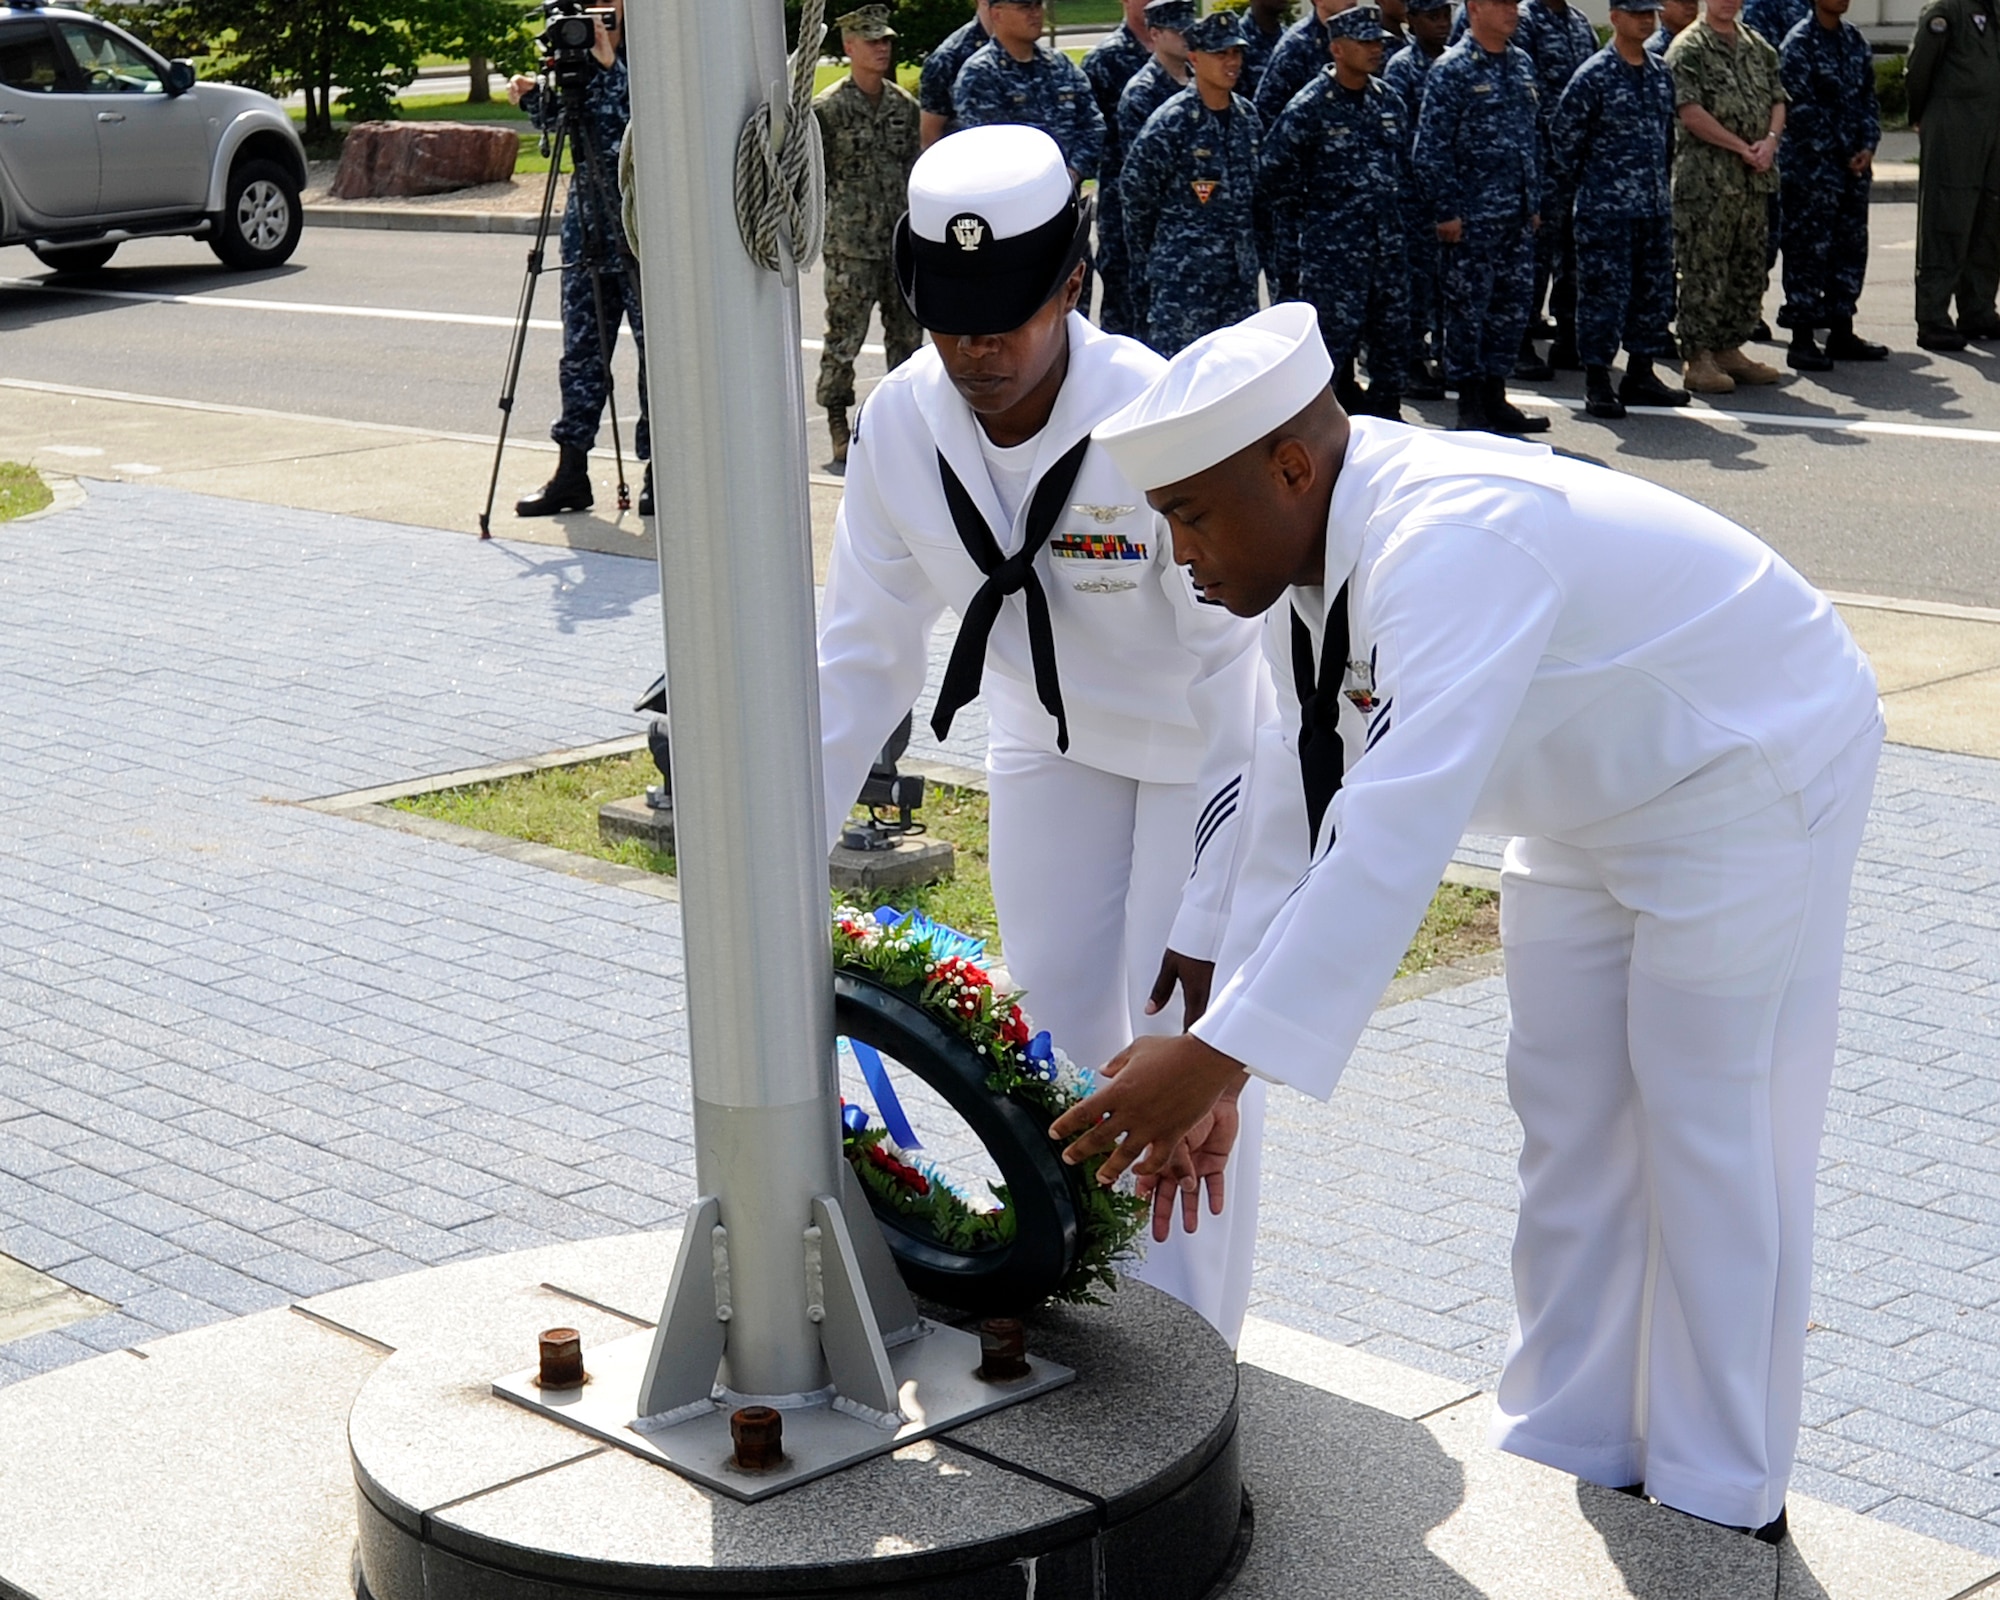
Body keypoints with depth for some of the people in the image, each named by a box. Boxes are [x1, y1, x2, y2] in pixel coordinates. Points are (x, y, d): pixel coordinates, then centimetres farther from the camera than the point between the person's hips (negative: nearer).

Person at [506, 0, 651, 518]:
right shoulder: (579, 59, 9)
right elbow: (554, 122, 20)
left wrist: (611, 65, -24)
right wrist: (532, 97, 1)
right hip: (586, 223, 6)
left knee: (656, 349, 0)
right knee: (580, 349, 8)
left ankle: (659, 473, 8)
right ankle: (571, 473, 13)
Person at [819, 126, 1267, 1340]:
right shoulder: (901, 427, -19)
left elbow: (1241, 683, -30)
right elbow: (864, 655, -7)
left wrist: (1211, 921, -31)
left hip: (1200, 746, -4)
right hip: (1052, 737, 5)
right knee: (1059, 1027, 8)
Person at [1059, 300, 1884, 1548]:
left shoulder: (1451, 544, -38)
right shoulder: (1303, 557, -9)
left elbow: (1398, 837, -45)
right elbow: (1303, 813, -8)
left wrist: (1217, 1057, -45)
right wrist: (1216, 1069, -13)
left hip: (1752, 778, -9)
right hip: (1595, 801, 9)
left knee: (1711, 1149, -2)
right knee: (1571, 1135, 13)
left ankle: (1717, 1517, 13)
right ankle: (1567, 1460, 27)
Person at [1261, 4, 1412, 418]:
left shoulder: (1387, 100, 9)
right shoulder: (1309, 108, -9)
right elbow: (1276, 180, -7)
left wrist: (1401, 225, 14)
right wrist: (1290, 252, -8)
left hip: (1388, 248, 6)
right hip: (1331, 253, -6)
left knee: (1393, 339, 10)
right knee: (1331, 340, -5)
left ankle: (1386, 416, 23)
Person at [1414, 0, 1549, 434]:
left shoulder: (1521, 65, 12)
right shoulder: (1451, 69, -10)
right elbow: (1431, 148, -12)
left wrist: (1534, 202, 16)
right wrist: (1446, 211, -15)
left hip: (1517, 215, 7)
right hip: (1472, 216, -7)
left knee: (1513, 305, 10)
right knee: (1468, 308, 0)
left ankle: (1495, 397, 19)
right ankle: (1470, 404, 7)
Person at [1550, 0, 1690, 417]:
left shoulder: (1661, 73, 10)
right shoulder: (1594, 75, -10)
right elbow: (1563, 134, -6)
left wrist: (1658, 177, 18)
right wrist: (1585, 182, 0)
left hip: (1656, 204, 7)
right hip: (1606, 208, -7)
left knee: (1654, 290, 10)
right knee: (1604, 292, -4)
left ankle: (1641, 374, 20)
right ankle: (1598, 382, 3)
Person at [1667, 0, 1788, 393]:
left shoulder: (1758, 48, 16)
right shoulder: (1688, 48, -6)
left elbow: (1778, 100, 15)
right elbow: (1690, 112, -14)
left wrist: (1770, 140, -6)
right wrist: (1743, 148, -13)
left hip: (1755, 177, 7)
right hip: (1706, 178, -7)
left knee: (1749, 268, 11)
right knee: (1702, 269, -6)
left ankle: (1729, 349, 19)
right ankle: (1698, 357, -2)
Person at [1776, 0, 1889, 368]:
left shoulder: (1854, 40, 12)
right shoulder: (1799, 43, -9)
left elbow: (1868, 98, 13)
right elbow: (1801, 110, -13)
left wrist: (1868, 146, -2)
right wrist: (1841, 155, -11)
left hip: (1855, 168, 7)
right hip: (1812, 169, -7)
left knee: (1852, 247, 10)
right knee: (1808, 251, -5)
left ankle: (1841, 332, 19)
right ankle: (1802, 340, 0)